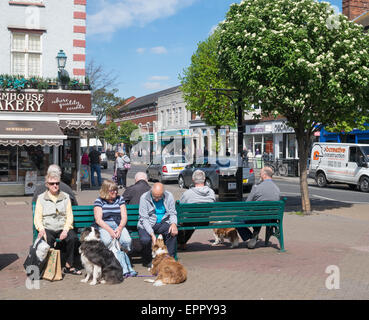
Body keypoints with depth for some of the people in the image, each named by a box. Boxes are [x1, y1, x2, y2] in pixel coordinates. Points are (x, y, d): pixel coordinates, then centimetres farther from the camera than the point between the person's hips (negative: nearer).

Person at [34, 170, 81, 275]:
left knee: (73, 238, -29)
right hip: (47, 228, -1)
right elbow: (37, 217, 5)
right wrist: (41, 229, -16)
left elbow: (69, 216, 6)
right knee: (47, 240, -35)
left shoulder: (66, 197, 13)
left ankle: (69, 266, -15)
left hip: (63, 228, 1)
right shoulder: (41, 198, 11)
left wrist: (66, 229, -11)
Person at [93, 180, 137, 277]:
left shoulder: (120, 199, 10)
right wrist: (110, 230, -20)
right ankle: (125, 268, -26)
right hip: (103, 227, -3)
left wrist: (120, 228, -14)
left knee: (127, 240, -29)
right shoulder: (99, 201, 2)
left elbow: (124, 217, 5)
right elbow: (98, 220, -7)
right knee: (108, 241, -35)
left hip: (118, 226, 3)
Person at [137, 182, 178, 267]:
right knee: (145, 240, -31)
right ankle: (147, 261, 0)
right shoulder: (144, 198, -14)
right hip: (147, 225, -2)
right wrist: (152, 234, -28)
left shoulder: (169, 196, -5)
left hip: (163, 223, 2)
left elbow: (172, 213, 1)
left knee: (173, 232, -29)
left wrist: (173, 223, -23)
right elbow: (144, 219, -17)